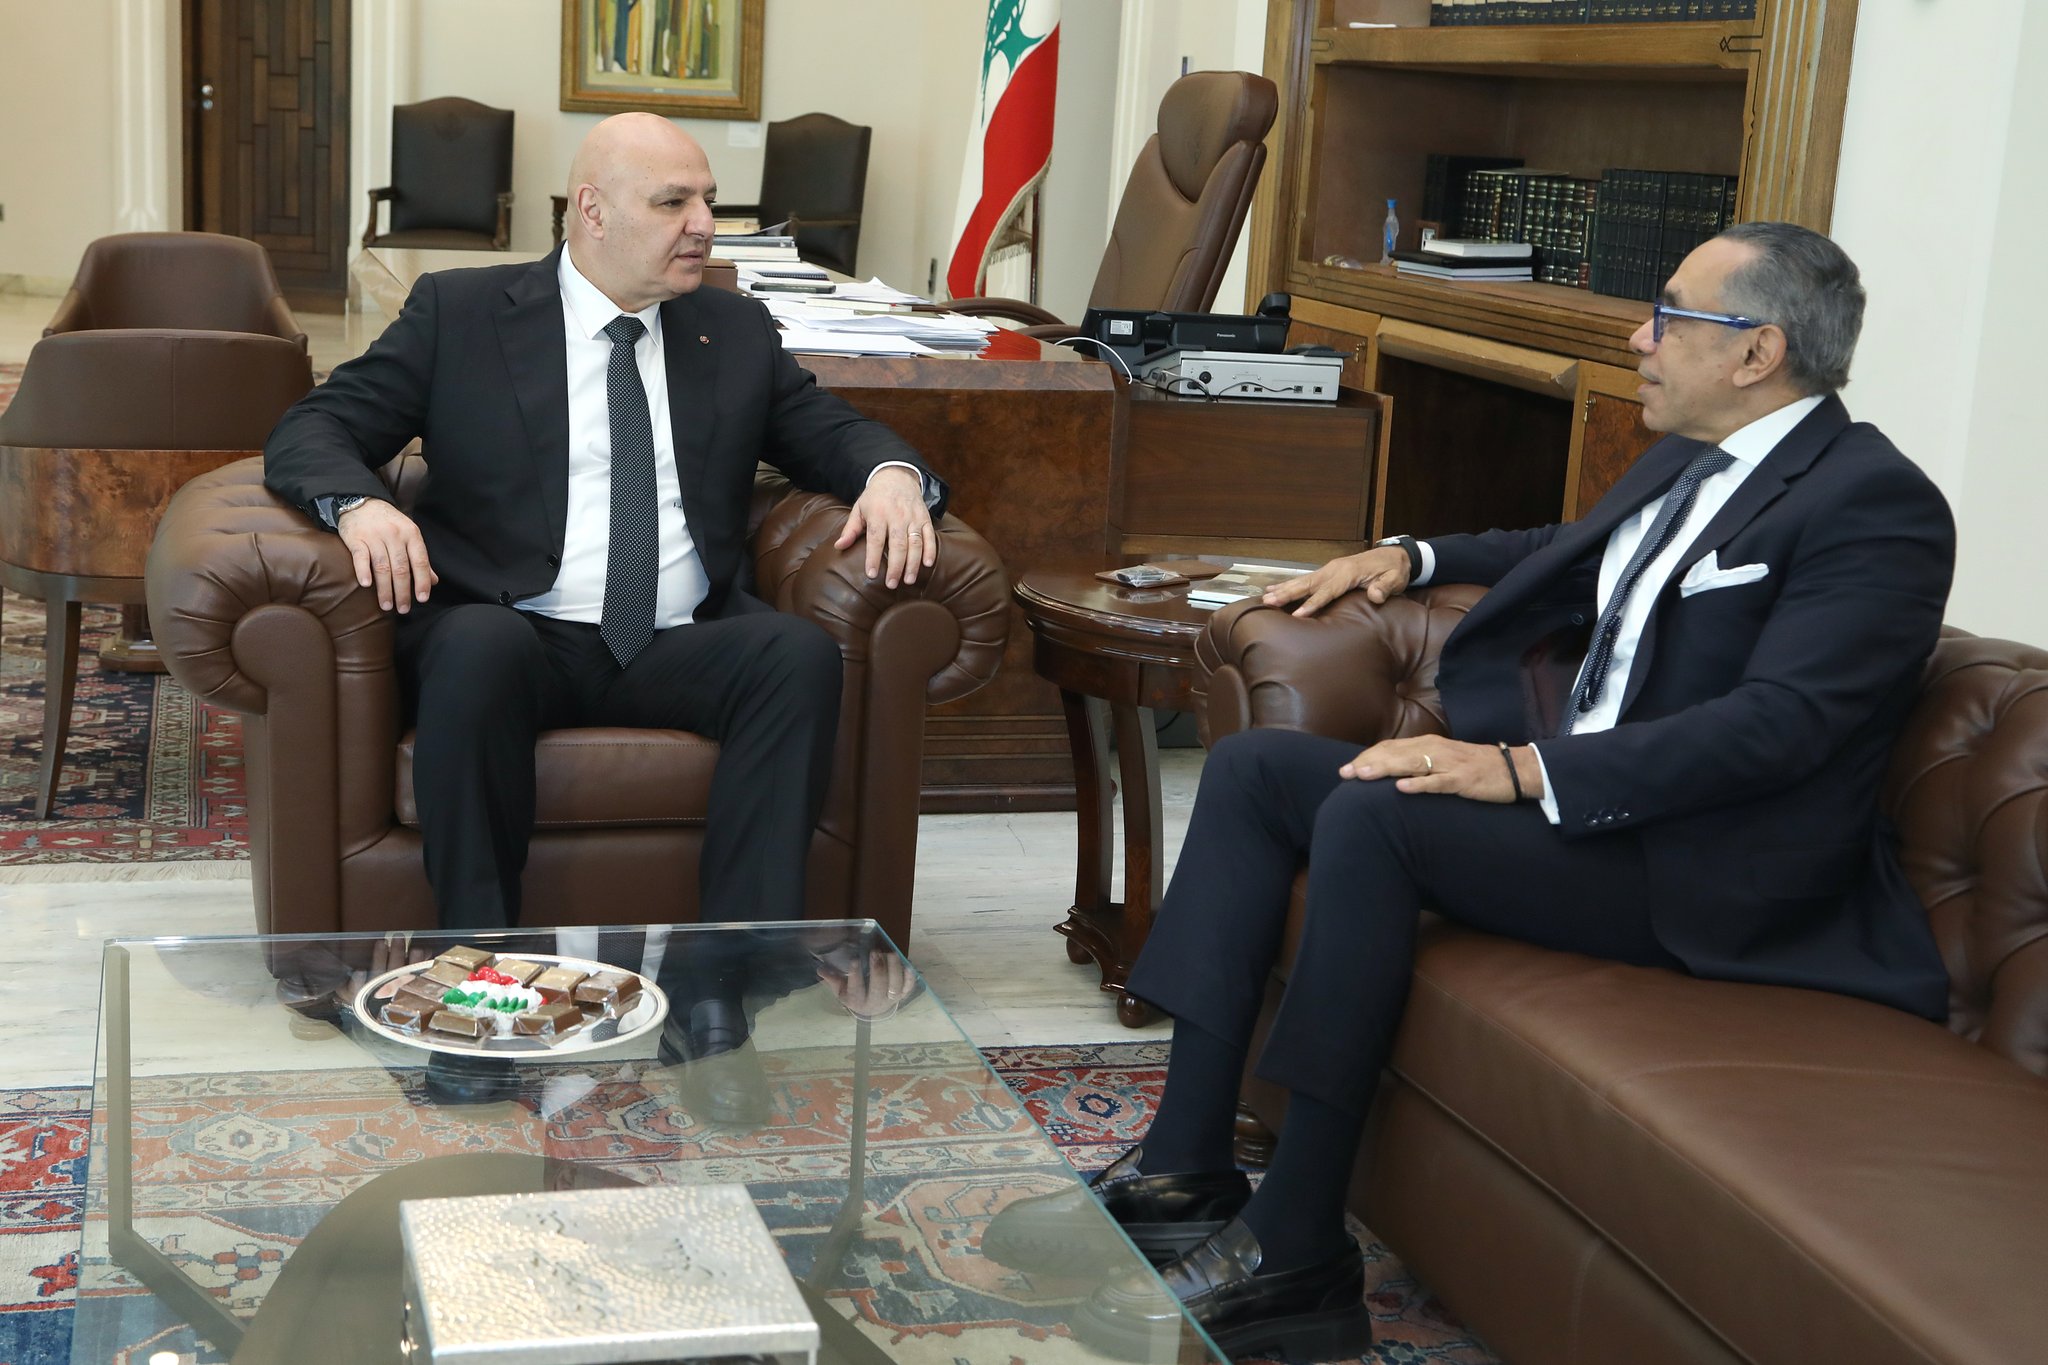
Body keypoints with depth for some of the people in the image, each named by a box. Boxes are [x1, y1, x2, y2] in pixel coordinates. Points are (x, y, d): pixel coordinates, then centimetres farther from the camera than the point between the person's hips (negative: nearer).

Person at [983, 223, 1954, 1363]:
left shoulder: (1880, 505, -12)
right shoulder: (1684, 466, 15)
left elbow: (1776, 724, -25)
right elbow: (1574, 551, 36)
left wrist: (1526, 769, -29)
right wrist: (1414, 557, 23)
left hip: (1703, 870, -9)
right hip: (1564, 796, 9)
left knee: (1371, 815, -30)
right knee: (1255, 769, -3)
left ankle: (1295, 1249, -21)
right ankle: (1185, 1172, -7)